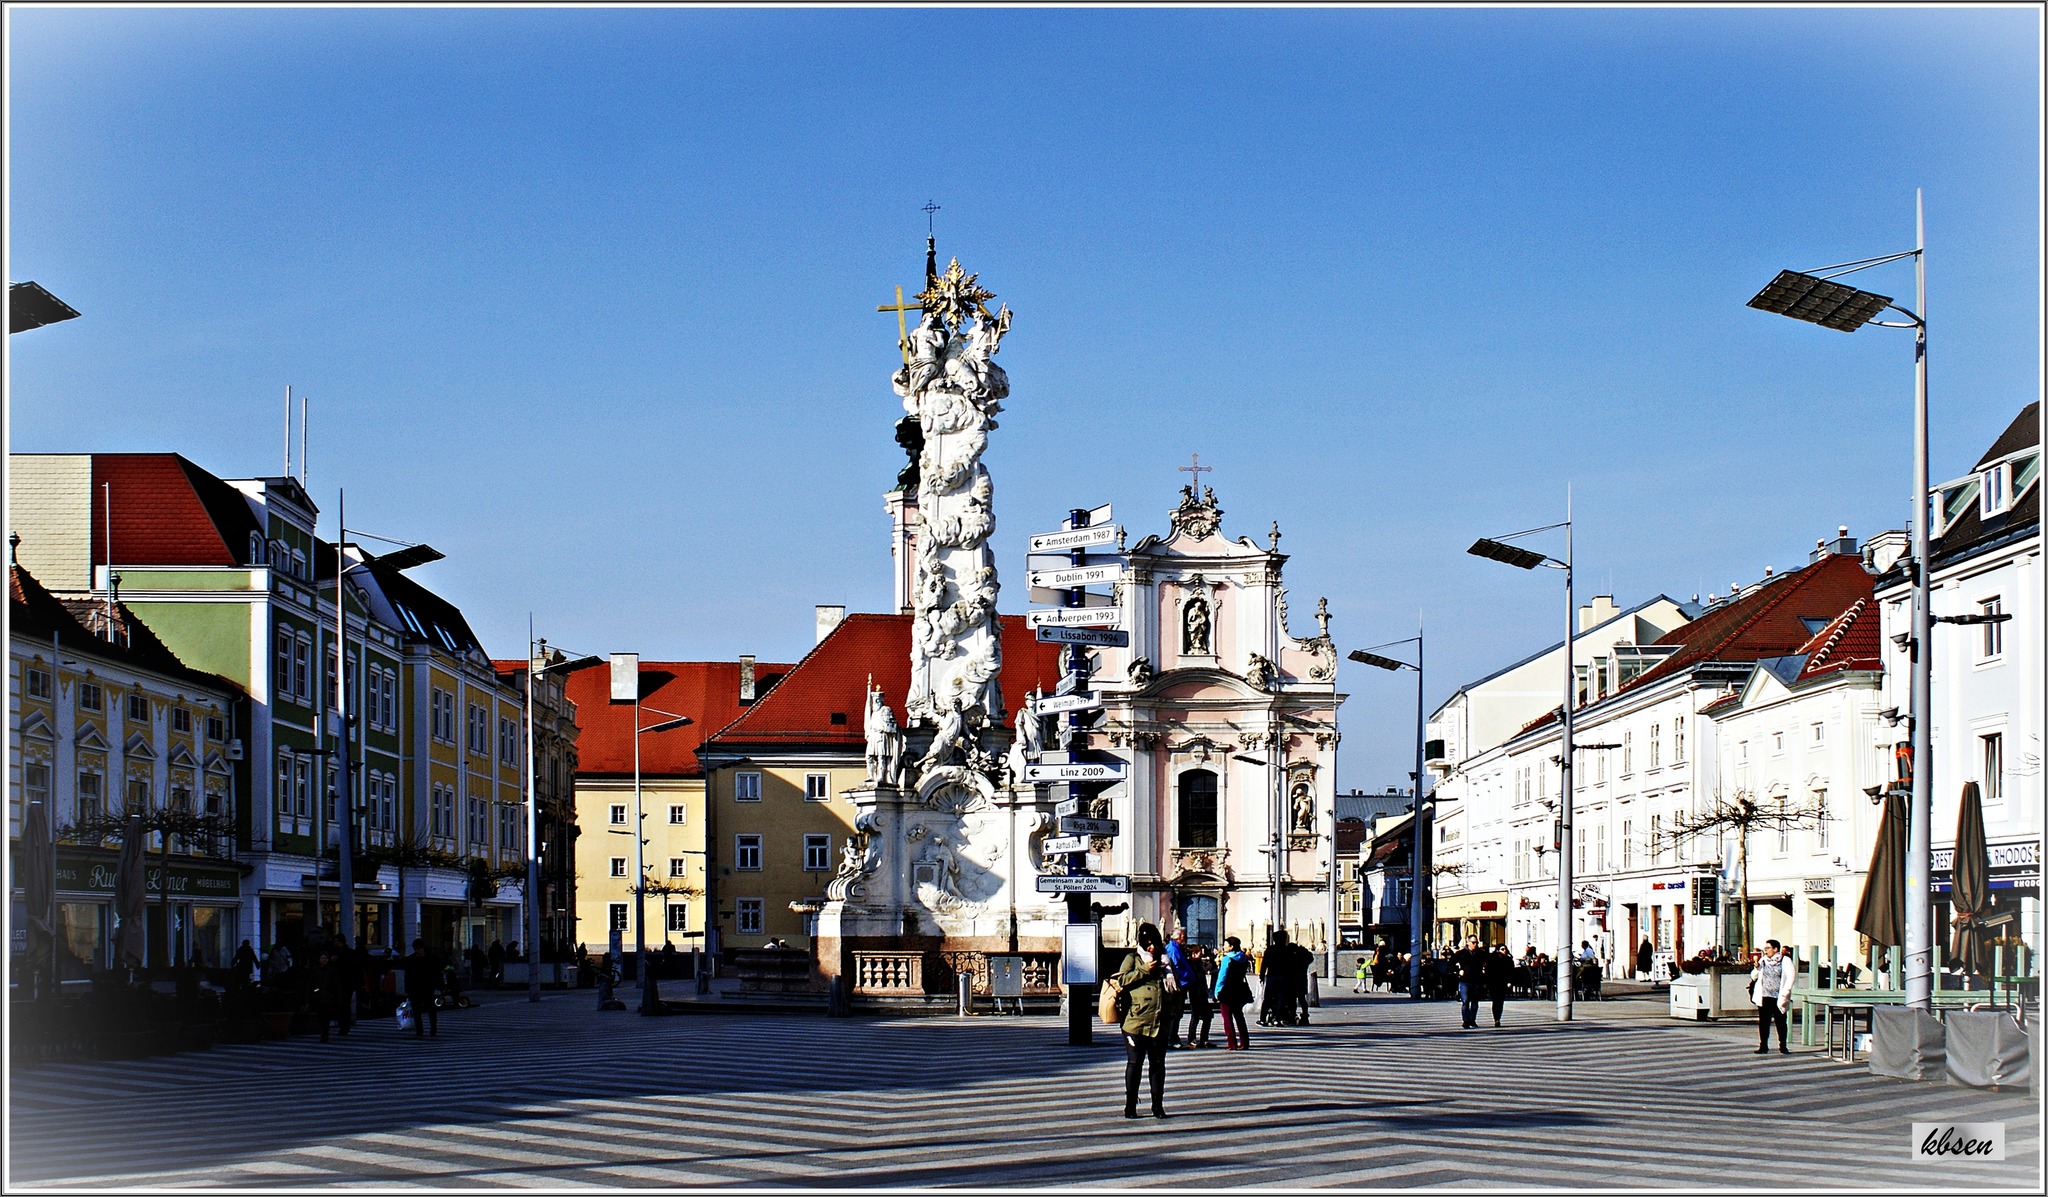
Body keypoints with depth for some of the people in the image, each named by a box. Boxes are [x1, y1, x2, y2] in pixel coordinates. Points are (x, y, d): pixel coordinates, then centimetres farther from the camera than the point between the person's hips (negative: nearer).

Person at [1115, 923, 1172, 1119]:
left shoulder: (1164, 960, 17)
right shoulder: (1132, 959, 6)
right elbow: (1121, 980, -9)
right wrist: (1144, 971, -13)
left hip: (1159, 1023, 4)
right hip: (1136, 1022, -4)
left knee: (1158, 1064, 7)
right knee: (1134, 1063, 0)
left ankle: (1158, 1105, 13)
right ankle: (1130, 1105, 7)